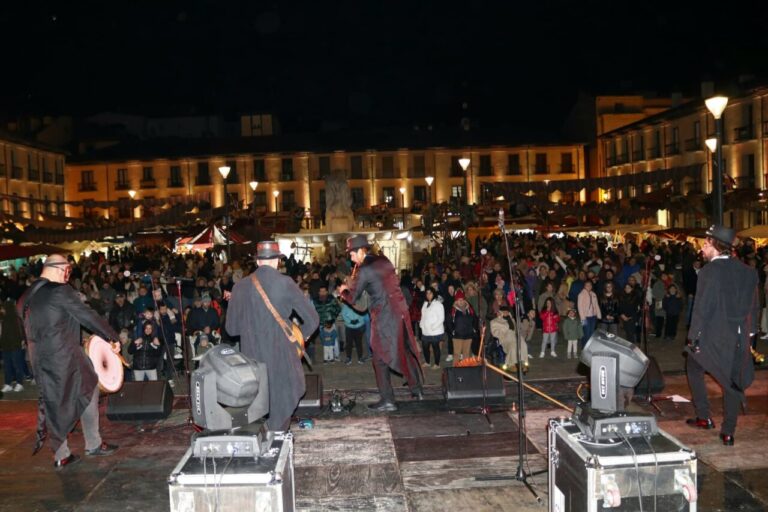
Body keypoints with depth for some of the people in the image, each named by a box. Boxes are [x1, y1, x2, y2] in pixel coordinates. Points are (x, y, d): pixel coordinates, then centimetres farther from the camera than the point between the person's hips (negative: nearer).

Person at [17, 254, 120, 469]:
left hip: (39, 358, 7)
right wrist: (113, 337, -6)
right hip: (64, 355, -7)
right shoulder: (61, 290, -13)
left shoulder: (27, 296, 11)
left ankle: (60, 455, 19)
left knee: (53, 403, 13)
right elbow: (88, 316, -13)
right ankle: (93, 444, 15)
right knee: (88, 392, 9)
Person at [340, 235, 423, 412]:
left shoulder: (364, 270, -13)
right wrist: (353, 284, 21)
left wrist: (344, 291, 14)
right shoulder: (384, 261, 8)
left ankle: (387, 400, 3)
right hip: (400, 311, 8)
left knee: (380, 357, 3)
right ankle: (417, 389, 29)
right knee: (406, 350, 19)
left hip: (383, 316, -7)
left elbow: (352, 299, -7)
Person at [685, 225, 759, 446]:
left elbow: (702, 307, -16)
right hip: (739, 338, 5)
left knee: (693, 369, 18)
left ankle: (704, 417, 19)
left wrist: (693, 337, -10)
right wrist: (749, 331, 17)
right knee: (733, 381, 11)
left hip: (711, 336, -5)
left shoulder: (709, 271, -16)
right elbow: (754, 306, 9)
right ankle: (728, 432, 16)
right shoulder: (748, 271, 3)